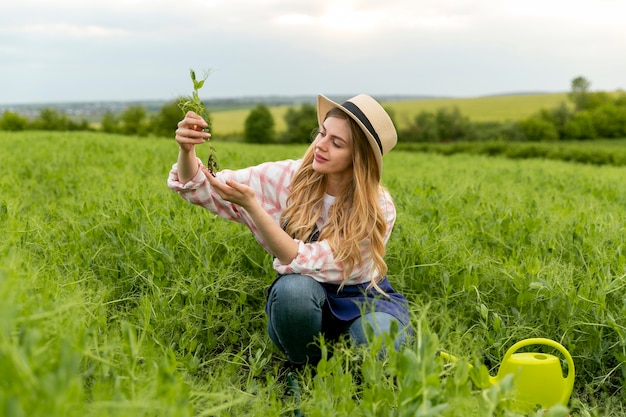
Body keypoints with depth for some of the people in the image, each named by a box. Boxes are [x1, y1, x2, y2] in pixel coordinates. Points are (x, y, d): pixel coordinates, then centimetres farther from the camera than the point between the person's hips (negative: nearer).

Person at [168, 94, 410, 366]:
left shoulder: (378, 209, -20)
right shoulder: (288, 178, -14)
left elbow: (307, 264, -29)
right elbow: (200, 188, -11)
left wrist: (250, 204, -38)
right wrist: (187, 150, -33)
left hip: (361, 300, -1)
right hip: (304, 298, 2)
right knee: (292, 287, -35)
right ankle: (304, 370, -4)